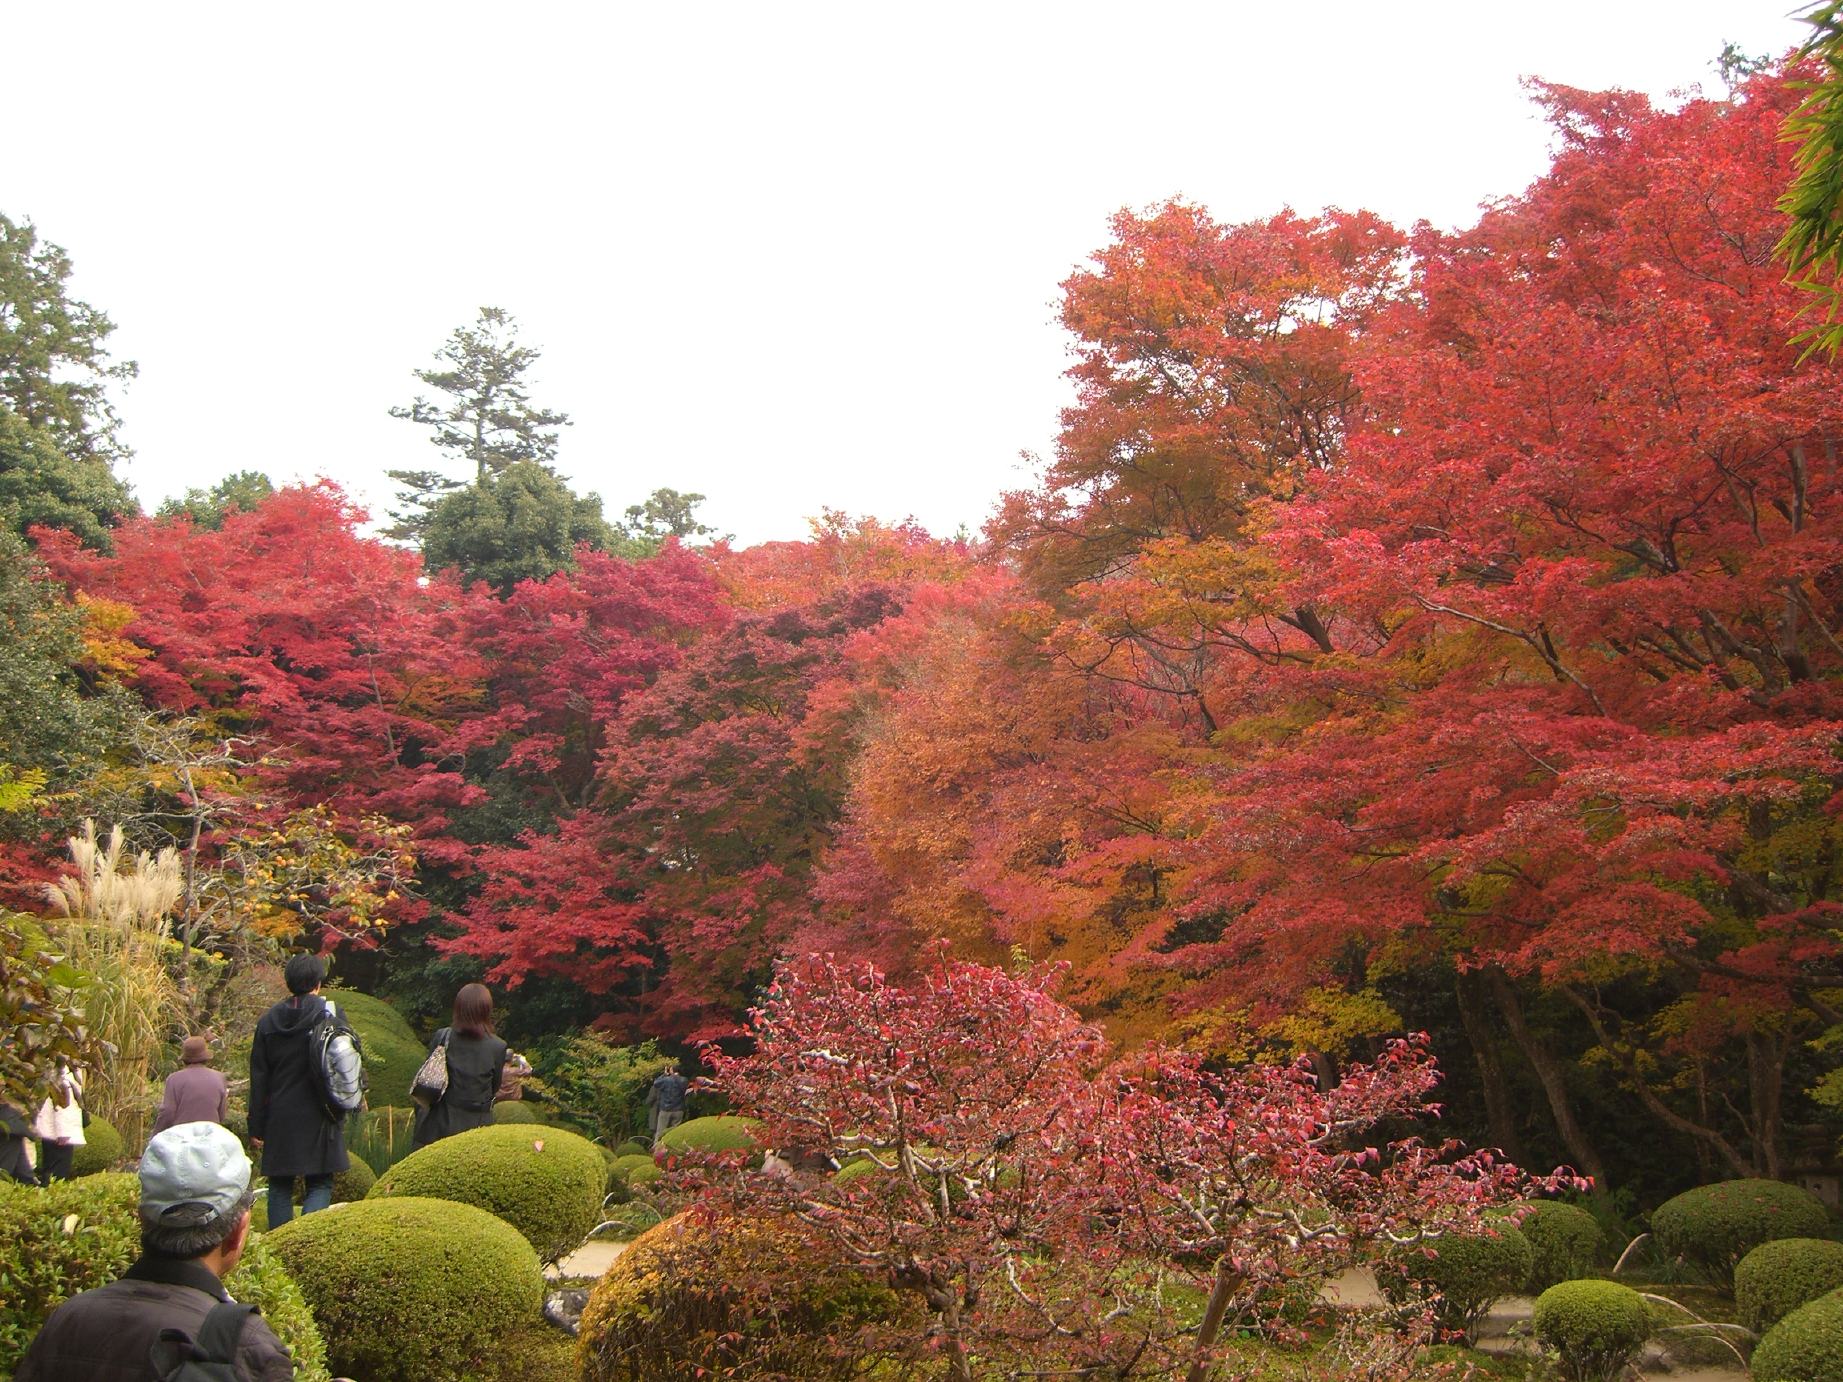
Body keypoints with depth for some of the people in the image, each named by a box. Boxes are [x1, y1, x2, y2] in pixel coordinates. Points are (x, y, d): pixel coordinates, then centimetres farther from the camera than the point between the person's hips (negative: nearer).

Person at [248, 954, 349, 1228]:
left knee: (280, 1187, 12)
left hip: (280, 1121, 3)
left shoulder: (269, 1021, 4)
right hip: (318, 1119, -3)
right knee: (320, 1184, 1)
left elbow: (258, 1079, 6)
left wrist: (256, 1128, 9)